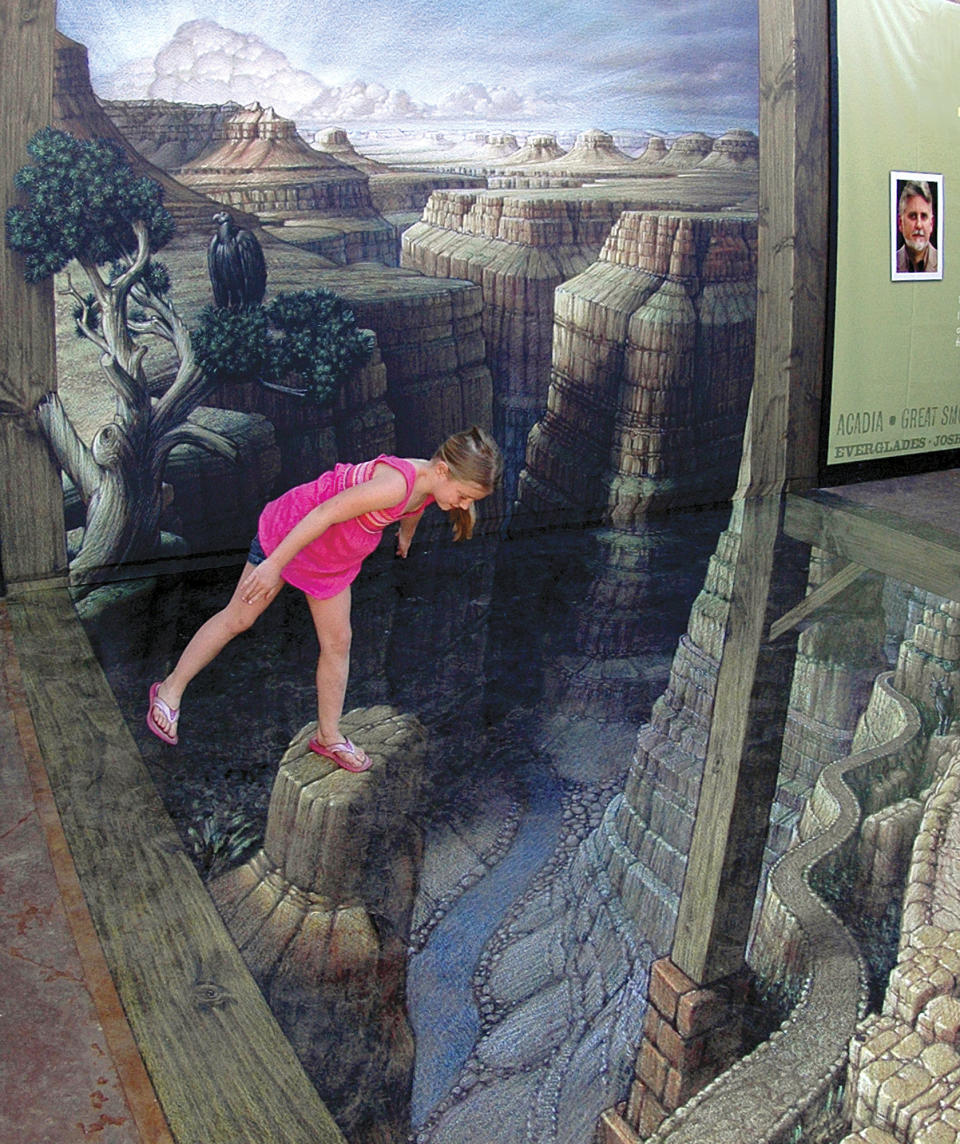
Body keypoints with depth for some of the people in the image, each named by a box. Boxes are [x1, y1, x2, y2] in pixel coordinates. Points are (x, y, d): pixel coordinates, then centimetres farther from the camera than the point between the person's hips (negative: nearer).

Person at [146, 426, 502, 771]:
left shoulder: (430, 481, -12)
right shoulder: (396, 483, -39)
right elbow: (323, 514, -37)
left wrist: (405, 536, 34)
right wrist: (274, 564, -31)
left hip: (334, 558, 7)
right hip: (291, 531, -7)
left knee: (337, 642, 10)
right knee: (237, 619, 8)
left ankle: (328, 737, 25)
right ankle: (171, 690, 28)